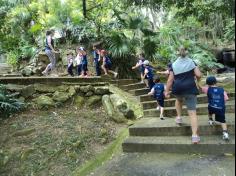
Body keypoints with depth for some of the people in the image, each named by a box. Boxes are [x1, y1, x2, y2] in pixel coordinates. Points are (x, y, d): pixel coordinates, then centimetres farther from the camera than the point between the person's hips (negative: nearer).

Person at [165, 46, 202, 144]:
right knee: (192, 112, -2)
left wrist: (167, 91, 4)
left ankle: (179, 117, 31)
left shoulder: (174, 65, 4)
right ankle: (195, 136, -6)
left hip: (178, 89, 1)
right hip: (190, 89, -1)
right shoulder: (191, 62, 4)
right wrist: (197, 80, 18)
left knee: (179, 100, 38)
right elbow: (199, 75, -4)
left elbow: (170, 80, 0)